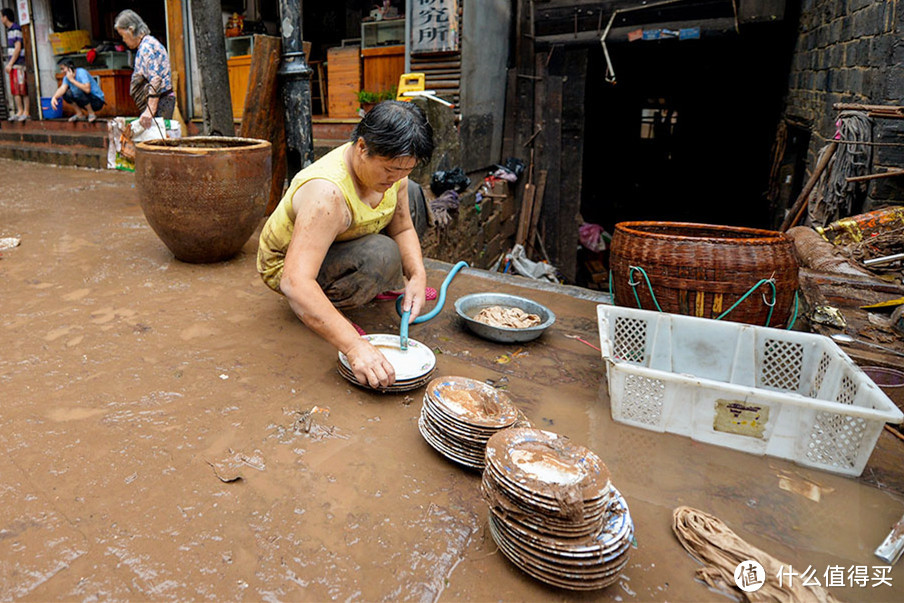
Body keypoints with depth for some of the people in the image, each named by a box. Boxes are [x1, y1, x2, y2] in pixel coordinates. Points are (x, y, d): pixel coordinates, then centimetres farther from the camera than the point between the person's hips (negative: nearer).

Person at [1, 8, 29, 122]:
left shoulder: (16, 29, -9)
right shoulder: (9, 30, 18)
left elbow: (18, 47, -14)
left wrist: (10, 64, -14)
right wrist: (9, 64, 17)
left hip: (19, 64, -9)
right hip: (13, 64, 9)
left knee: (22, 89, -8)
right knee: (14, 89, 7)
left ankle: (25, 112, -6)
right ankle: (19, 111, 8)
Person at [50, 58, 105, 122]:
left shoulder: (81, 72, -20)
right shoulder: (67, 77, 1)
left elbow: (87, 89, -34)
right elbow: (62, 88, -13)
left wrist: (72, 80, -26)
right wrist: (54, 97, -31)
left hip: (98, 101, -8)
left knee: (79, 93, -31)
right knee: (65, 93, -4)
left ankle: (91, 114, -11)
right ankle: (80, 114, 3)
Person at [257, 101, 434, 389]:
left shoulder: (391, 167, -15)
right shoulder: (326, 193, -39)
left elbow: (403, 229, -3)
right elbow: (295, 283, -46)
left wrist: (417, 275, -24)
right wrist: (355, 346, -54)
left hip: (342, 242, 8)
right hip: (290, 264, -8)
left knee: (413, 196, 9)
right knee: (382, 254, -36)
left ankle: (387, 284, 16)